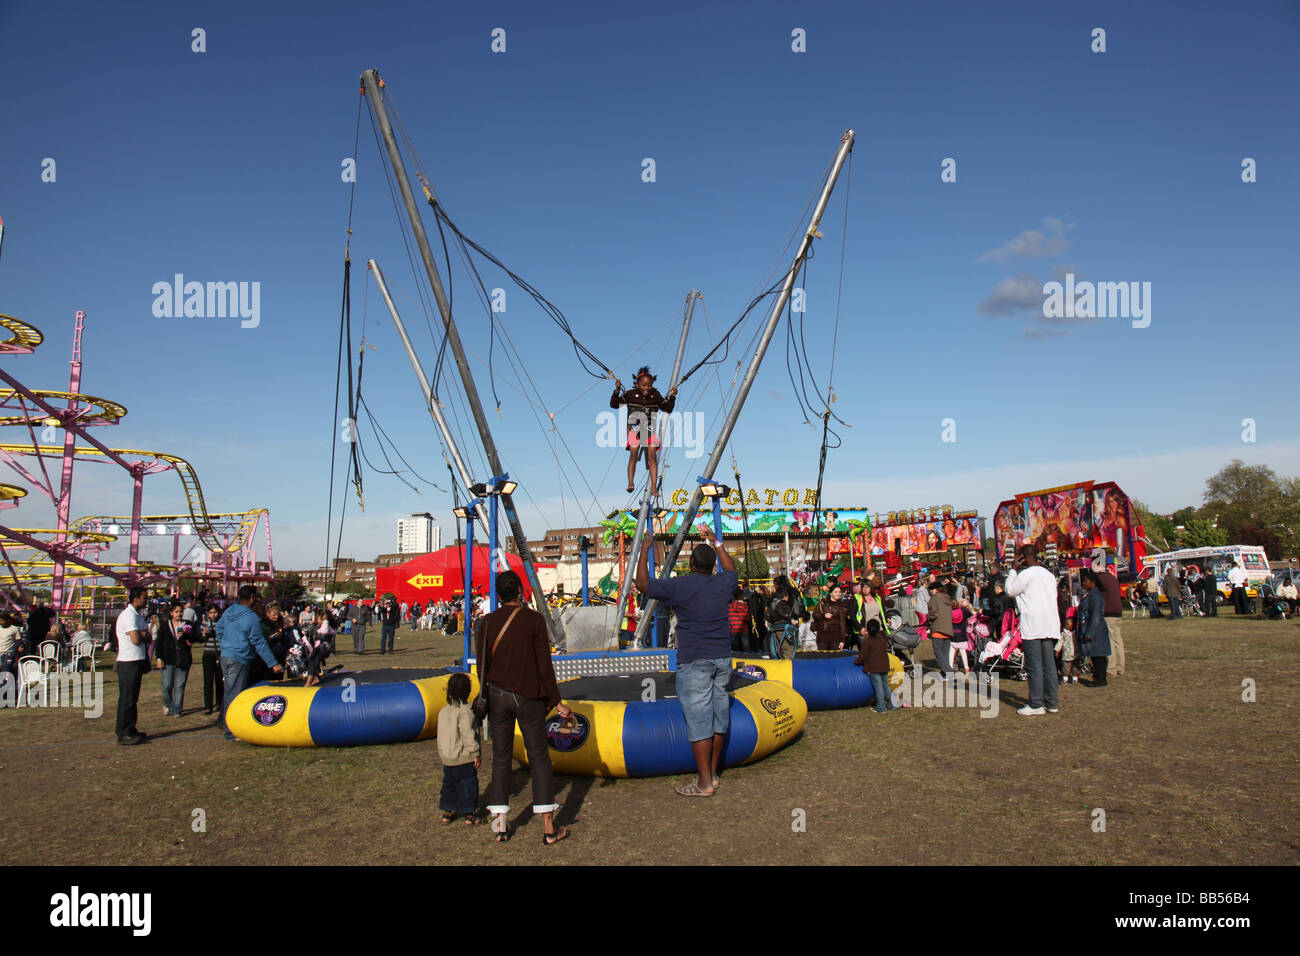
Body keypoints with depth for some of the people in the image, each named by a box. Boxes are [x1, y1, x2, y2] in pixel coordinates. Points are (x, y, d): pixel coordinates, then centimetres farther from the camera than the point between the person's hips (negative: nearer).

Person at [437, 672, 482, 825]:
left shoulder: (443, 711, 8)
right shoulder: (465, 710, -17)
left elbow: (441, 735, 15)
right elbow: (467, 734, -21)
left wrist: (441, 753, 25)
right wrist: (475, 754, -15)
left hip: (447, 758, 7)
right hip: (464, 758, -7)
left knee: (449, 784, 19)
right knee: (468, 785, 4)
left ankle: (447, 812, 27)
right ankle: (470, 814, 10)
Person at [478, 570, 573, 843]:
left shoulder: (488, 622, -1)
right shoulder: (534, 619, -9)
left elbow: (482, 665, 3)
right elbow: (544, 664, -10)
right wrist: (556, 701, -3)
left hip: (497, 696, 2)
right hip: (528, 697, -2)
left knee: (500, 758, 12)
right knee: (539, 758, 5)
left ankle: (500, 825, 15)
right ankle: (548, 829, 7)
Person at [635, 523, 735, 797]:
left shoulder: (681, 586, -10)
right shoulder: (722, 583, 5)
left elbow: (643, 585, 1)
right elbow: (731, 569, 30)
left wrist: (643, 553, 12)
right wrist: (715, 542, 36)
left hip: (694, 661, -6)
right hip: (722, 658, 6)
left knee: (698, 719, -2)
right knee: (719, 714, 12)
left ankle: (704, 783, 2)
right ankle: (712, 773, 23)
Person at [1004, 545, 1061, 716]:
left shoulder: (1027, 573, -9)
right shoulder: (1049, 574, 15)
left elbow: (1010, 590, 0)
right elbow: (1052, 599, 18)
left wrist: (1014, 569, 4)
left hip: (1033, 627, -8)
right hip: (1050, 626, 8)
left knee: (1034, 666, -5)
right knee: (1049, 664, 10)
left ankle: (1036, 705, -4)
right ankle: (1051, 702, 13)